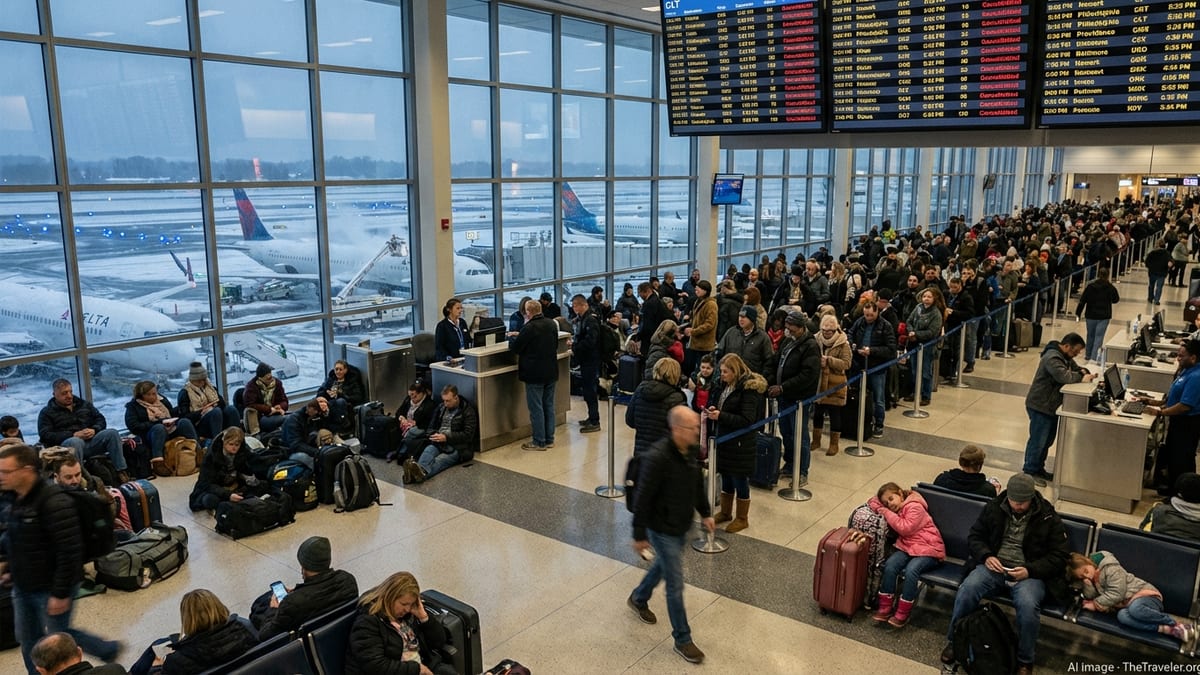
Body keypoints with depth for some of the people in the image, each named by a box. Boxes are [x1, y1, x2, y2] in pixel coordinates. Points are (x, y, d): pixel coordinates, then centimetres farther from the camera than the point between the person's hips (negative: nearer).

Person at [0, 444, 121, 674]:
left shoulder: (53, 503, -26)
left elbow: (69, 552, -27)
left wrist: (61, 594, -24)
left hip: (50, 589, -8)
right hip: (23, 587, 9)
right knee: (28, 642, 17)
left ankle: (109, 650, 28)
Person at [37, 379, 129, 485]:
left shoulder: (84, 404, 22)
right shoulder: (46, 413, 8)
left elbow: (101, 419, 18)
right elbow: (46, 435, -5)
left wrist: (94, 430, -8)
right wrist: (74, 435, -17)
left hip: (91, 442, 4)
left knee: (112, 433, -22)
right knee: (75, 442, -39)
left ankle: (121, 472, -26)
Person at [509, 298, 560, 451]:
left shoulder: (529, 328, -19)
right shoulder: (552, 324, 4)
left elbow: (514, 348, -11)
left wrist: (512, 339, 12)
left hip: (534, 374, -7)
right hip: (551, 372, 7)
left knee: (536, 408, 1)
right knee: (549, 406, 14)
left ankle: (539, 442, 5)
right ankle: (549, 439, 20)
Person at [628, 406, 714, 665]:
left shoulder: (693, 450, -8)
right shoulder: (658, 457, -31)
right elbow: (643, 498, -24)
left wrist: (705, 513, 17)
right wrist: (639, 536, -17)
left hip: (683, 526, 8)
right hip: (662, 529, -8)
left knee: (663, 565, 28)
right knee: (675, 585, 2)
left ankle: (638, 599, 55)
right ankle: (682, 640, 20)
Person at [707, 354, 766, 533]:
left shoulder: (749, 389, -18)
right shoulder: (724, 385, 5)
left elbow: (747, 420, -22)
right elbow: (715, 400, 20)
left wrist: (721, 416, -27)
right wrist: (712, 409, -4)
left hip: (741, 443, -7)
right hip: (724, 439, 7)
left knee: (740, 481, 6)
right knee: (726, 478, 19)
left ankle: (742, 518, 21)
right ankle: (725, 513, 34)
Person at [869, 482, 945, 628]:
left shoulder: (914, 507, -11)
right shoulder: (896, 511, 16)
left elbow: (905, 529, -20)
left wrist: (886, 512, -15)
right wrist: (879, 507, -4)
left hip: (928, 550, -7)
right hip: (906, 547, 7)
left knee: (911, 570, -32)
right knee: (890, 565, -22)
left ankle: (902, 614, -21)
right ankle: (885, 608, -13)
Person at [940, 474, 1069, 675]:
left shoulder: (1049, 518, -1)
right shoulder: (994, 507, 6)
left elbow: (1059, 556, 0)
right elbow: (975, 536, 13)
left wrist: (1030, 570, -15)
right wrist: (986, 557, -9)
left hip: (1028, 573, -2)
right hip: (994, 566, 2)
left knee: (1028, 605, -34)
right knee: (967, 589, -28)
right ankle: (954, 642, -6)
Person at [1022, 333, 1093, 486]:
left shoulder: (1066, 357, 10)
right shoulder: (1052, 358, -24)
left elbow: (1075, 368, 16)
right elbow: (1064, 376, -35)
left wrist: (1084, 372, -6)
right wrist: (1081, 378, -23)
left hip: (1051, 406, 10)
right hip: (1040, 406, -10)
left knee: (1048, 440, 18)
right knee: (1038, 440, -1)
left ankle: (1039, 469, 31)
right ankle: (1029, 472, 10)